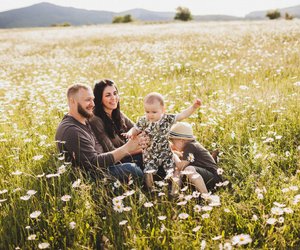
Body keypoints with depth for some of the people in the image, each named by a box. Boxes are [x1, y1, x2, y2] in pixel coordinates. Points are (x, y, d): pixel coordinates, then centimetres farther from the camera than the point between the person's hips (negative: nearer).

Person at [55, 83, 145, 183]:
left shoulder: (84, 122, 13)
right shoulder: (71, 130, -19)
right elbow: (93, 163, -23)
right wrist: (126, 148, -22)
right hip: (90, 176, -10)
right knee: (131, 169, -27)